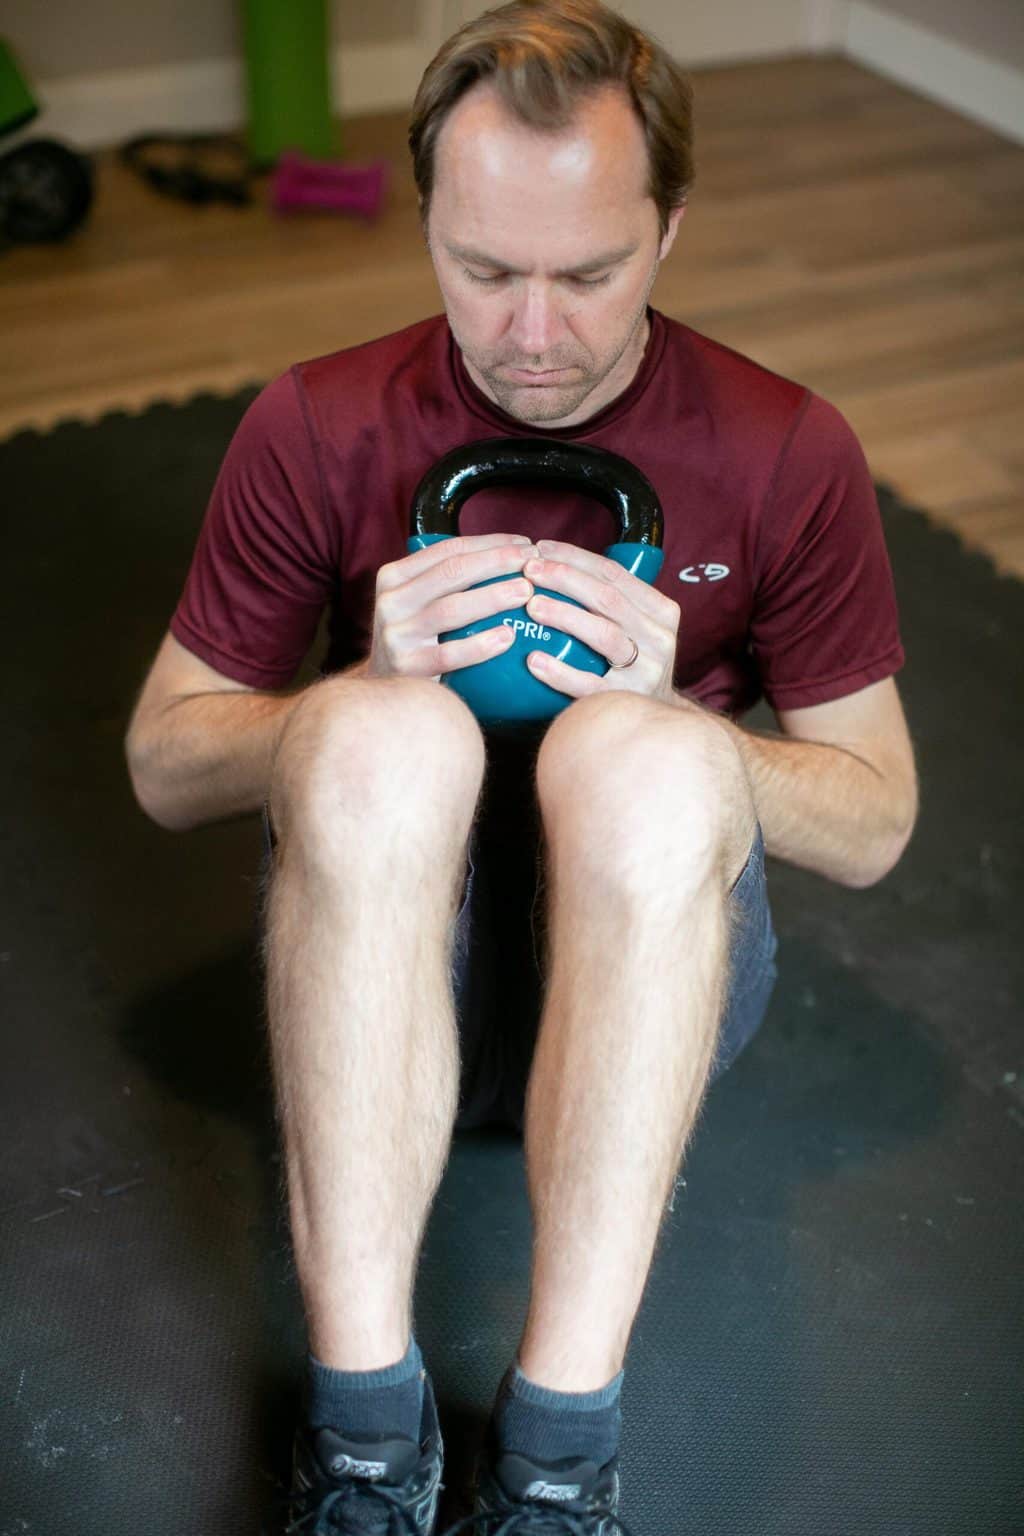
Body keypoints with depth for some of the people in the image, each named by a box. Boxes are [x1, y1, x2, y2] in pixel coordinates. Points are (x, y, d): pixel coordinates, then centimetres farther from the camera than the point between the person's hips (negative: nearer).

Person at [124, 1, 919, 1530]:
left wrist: (664, 715, -16)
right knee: (381, 733, -32)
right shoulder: (318, 427, 0)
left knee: (640, 757, -33)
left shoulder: (787, 453, 0)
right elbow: (163, 766, 4)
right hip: (384, 967, 1)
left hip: (653, 967, 0)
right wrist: (372, 688, -16)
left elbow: (874, 826, 3)